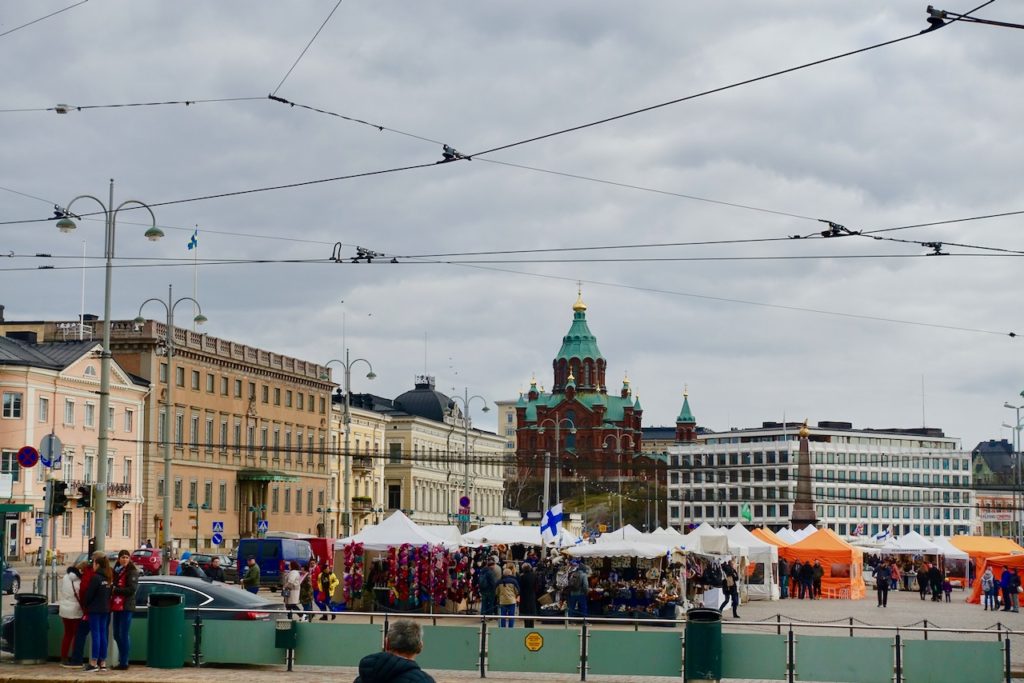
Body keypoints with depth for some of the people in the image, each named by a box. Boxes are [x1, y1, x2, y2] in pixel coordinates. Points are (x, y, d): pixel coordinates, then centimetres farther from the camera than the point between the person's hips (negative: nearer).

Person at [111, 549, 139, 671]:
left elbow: (132, 589, -15)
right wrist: (111, 589, -1)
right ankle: (121, 660, 21)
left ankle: (124, 663, -4)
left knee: (124, 635, -7)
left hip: (126, 607, -8)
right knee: (116, 635, 11)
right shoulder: (116, 571, 16)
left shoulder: (132, 572, -6)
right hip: (116, 607, 8)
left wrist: (115, 590, -15)